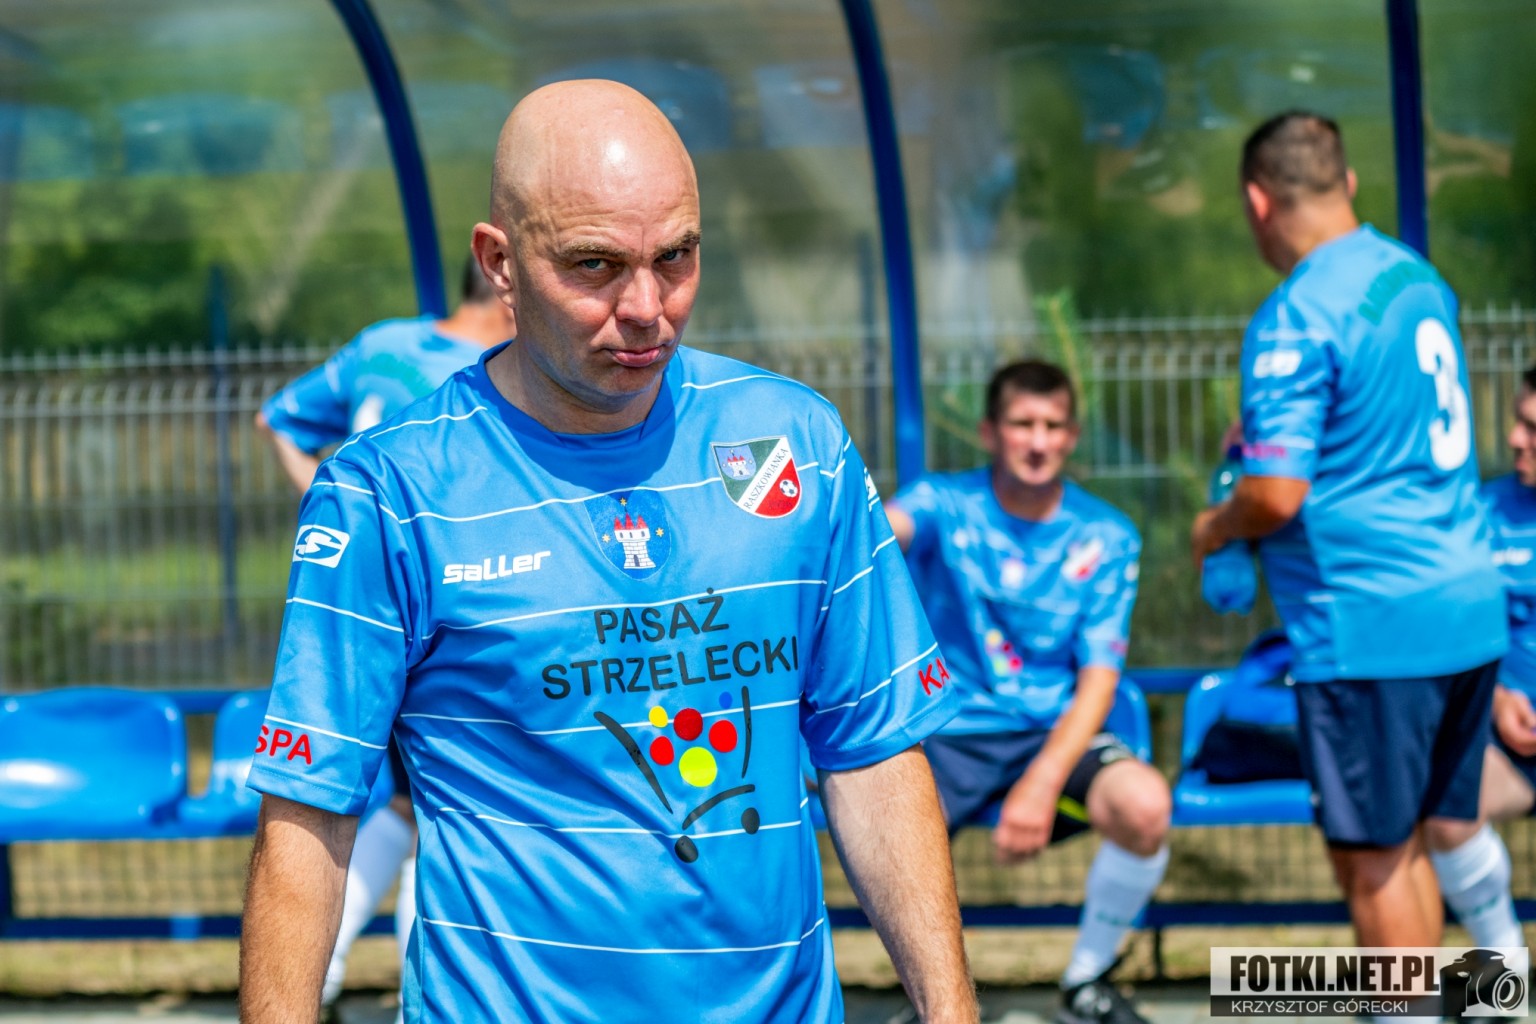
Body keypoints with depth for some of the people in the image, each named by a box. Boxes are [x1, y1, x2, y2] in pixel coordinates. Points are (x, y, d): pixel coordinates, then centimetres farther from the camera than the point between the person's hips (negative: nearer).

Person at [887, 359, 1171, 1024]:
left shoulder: (1105, 537, 2)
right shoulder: (946, 505, -1)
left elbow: (1099, 680, -5)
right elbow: (891, 526, -26)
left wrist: (1043, 784, -21)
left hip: (1054, 734, 1)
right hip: (946, 732, -1)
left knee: (1144, 805, -31)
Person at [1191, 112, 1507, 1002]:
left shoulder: (1297, 317, -16)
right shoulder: (1418, 277, 10)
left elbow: (1277, 496, -21)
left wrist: (1214, 528, -1)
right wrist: (1267, 432, 26)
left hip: (1370, 627, -8)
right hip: (1469, 608, 8)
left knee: (1372, 861, 2)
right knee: (1411, 843, 16)